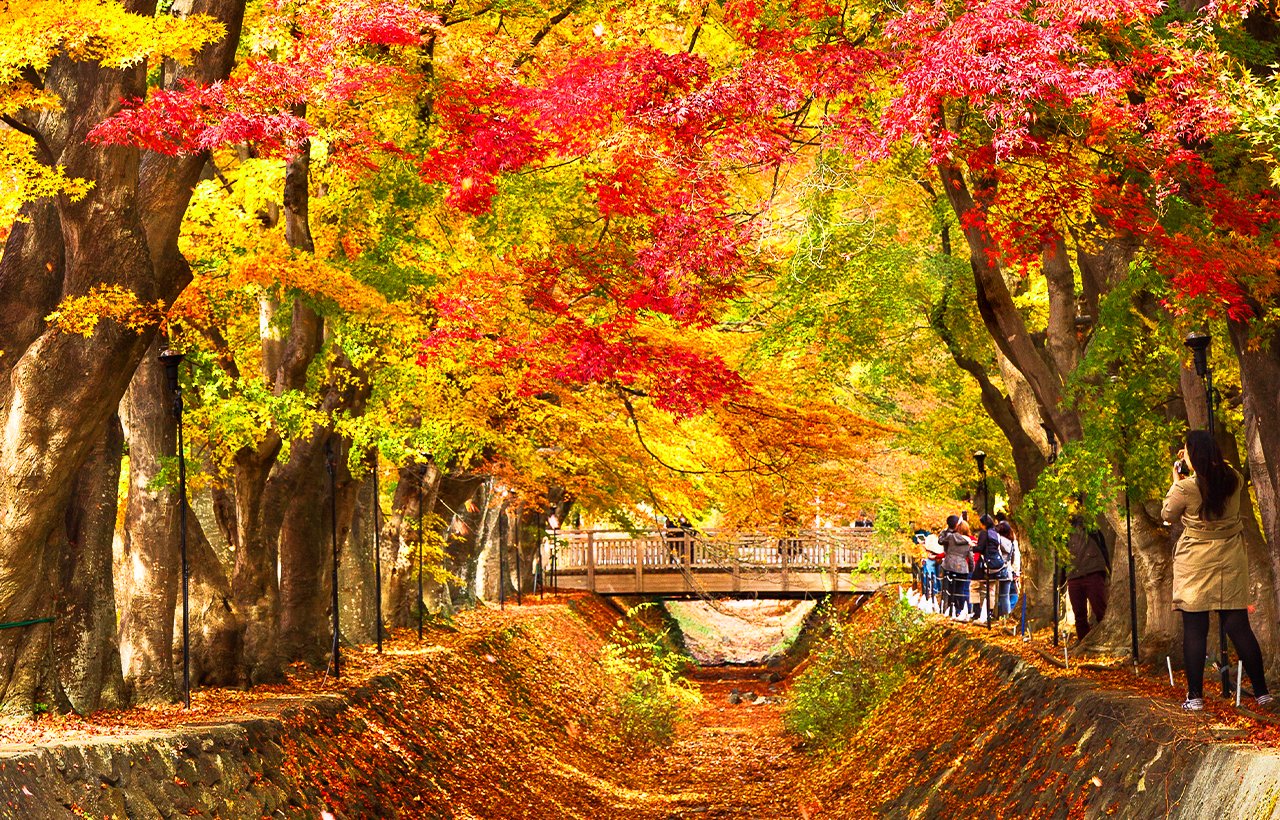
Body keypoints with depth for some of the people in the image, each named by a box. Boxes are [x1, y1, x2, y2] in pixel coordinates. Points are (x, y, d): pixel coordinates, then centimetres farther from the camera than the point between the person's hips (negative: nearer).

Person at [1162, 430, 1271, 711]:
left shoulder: (1185, 488, -16)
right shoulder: (1234, 479, -3)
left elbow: (1167, 515, 3)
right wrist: (1197, 465, 21)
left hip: (1195, 561, -4)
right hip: (1230, 559, 4)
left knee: (1194, 629, 2)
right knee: (1238, 626, 9)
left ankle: (1195, 696, 1)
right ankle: (1261, 691, 10)